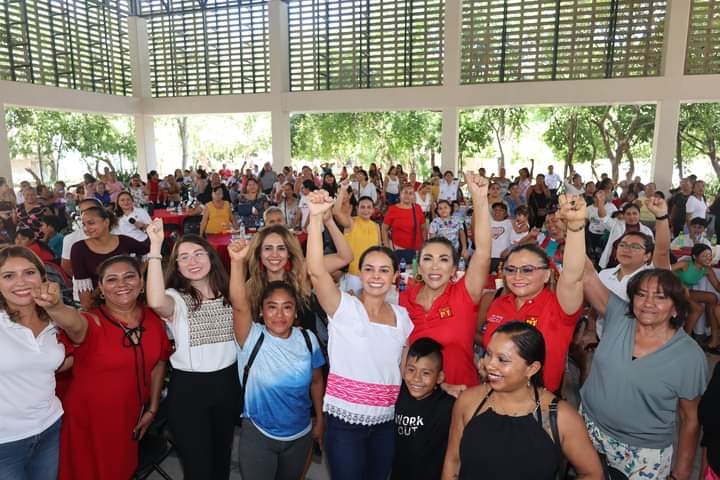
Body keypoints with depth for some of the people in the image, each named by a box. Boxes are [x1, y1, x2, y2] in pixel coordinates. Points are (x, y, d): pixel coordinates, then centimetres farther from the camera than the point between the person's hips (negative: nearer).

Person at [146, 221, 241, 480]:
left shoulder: (228, 294, 3)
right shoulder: (176, 298, -9)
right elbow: (155, 302, -35)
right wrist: (155, 246, -33)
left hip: (228, 383, 4)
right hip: (188, 387, -4)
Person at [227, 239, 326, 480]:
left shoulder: (308, 340, -9)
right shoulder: (253, 339, -18)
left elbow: (316, 382, 3)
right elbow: (240, 305, -36)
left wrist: (320, 420, 9)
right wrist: (237, 262, -50)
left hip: (300, 435, 3)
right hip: (258, 435, -3)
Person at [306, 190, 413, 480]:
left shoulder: (402, 316, 4)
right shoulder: (344, 307, -10)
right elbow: (316, 270, -27)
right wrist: (316, 217, -35)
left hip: (386, 421, 4)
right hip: (345, 419, -4)